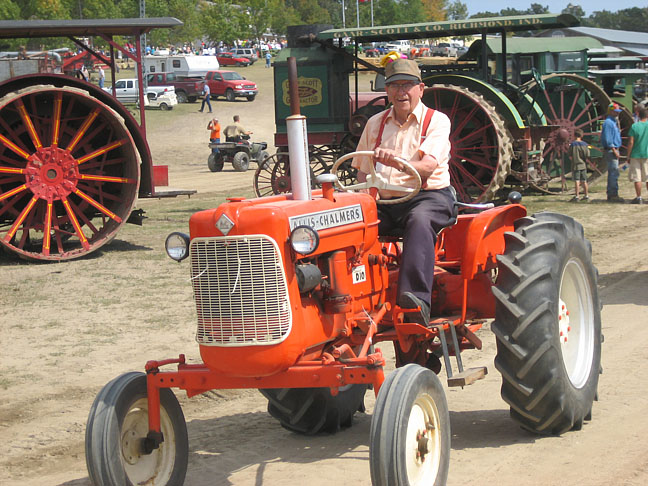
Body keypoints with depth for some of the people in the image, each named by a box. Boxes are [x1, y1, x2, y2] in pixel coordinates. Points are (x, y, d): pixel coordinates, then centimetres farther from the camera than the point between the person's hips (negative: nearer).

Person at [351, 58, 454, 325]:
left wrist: (397, 162, -35)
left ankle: (417, 299, -52)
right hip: (384, 202, 4)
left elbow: (428, 166, -14)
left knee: (419, 220, -39)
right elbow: (363, 170, 19)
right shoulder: (375, 123, 18)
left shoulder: (436, 120, 3)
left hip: (429, 196, -4)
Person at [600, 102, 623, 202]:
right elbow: (608, 139, -19)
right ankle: (613, 195, -14)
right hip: (611, 150, -11)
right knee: (614, 172, -13)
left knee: (612, 173, 11)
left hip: (614, 150, 11)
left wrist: (616, 151, 18)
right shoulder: (608, 122, -12)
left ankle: (611, 195, 13)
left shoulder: (614, 122, 20)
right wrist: (614, 151, -20)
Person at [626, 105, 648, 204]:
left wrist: (628, 155, -1)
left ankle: (639, 198, 2)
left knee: (637, 178, 3)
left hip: (636, 155, -1)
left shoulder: (634, 126, -7)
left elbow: (631, 142, -9)